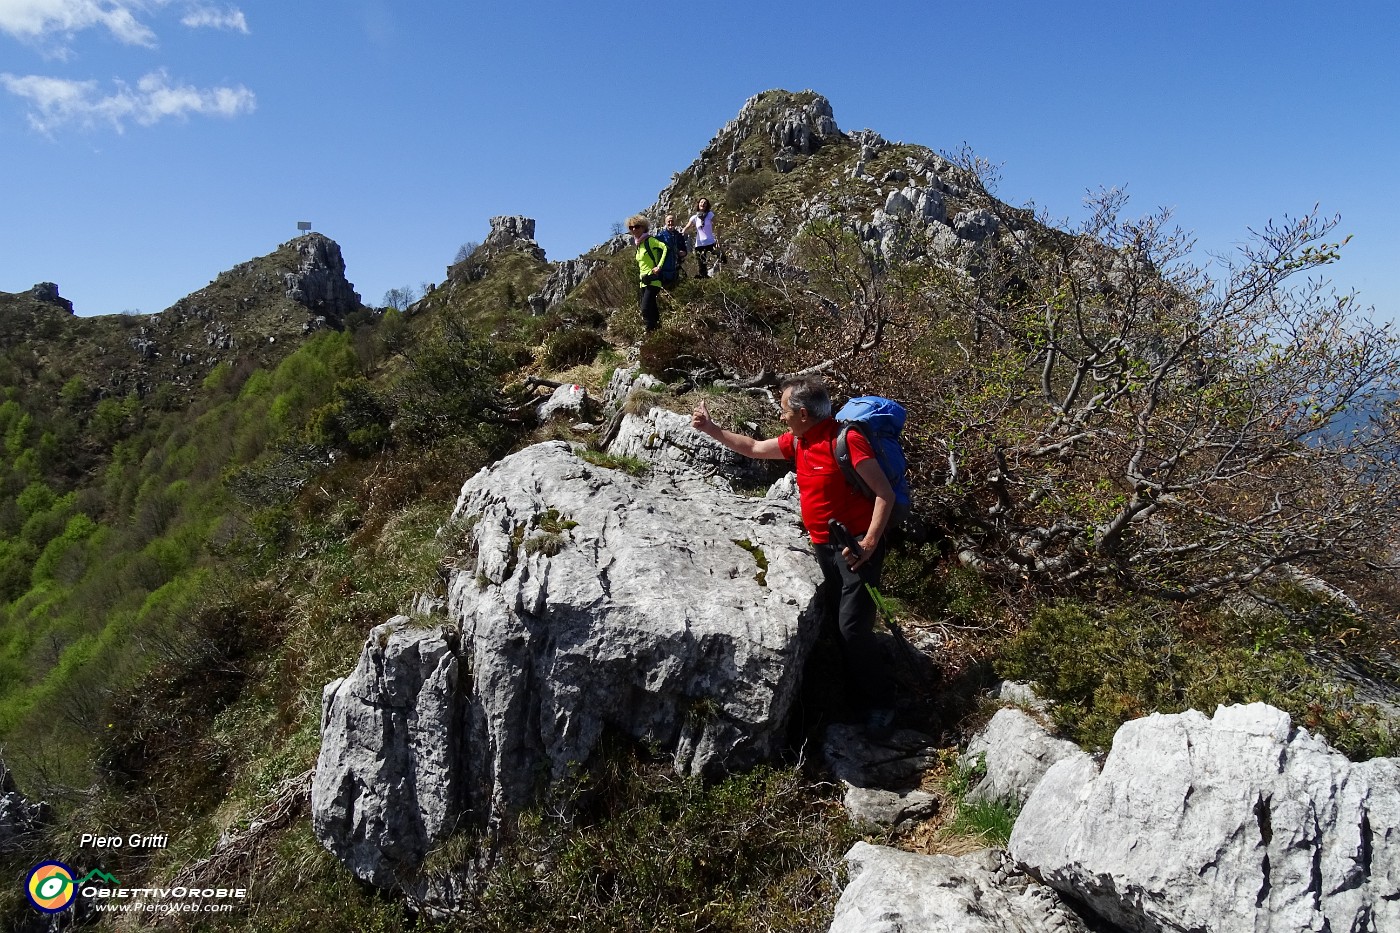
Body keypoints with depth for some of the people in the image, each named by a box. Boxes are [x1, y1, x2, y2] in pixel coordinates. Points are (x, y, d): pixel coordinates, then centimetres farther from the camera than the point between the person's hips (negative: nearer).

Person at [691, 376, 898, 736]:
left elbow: (885, 494, -20)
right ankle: (857, 691, 28)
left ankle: (881, 702, 8)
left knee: (853, 627, -10)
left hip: (855, 546, -8)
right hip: (824, 546, 8)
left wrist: (869, 544, -24)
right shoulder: (798, 441, 5)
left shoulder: (846, 440, -20)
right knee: (836, 623, 11)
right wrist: (710, 428, 16)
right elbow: (753, 448, 19)